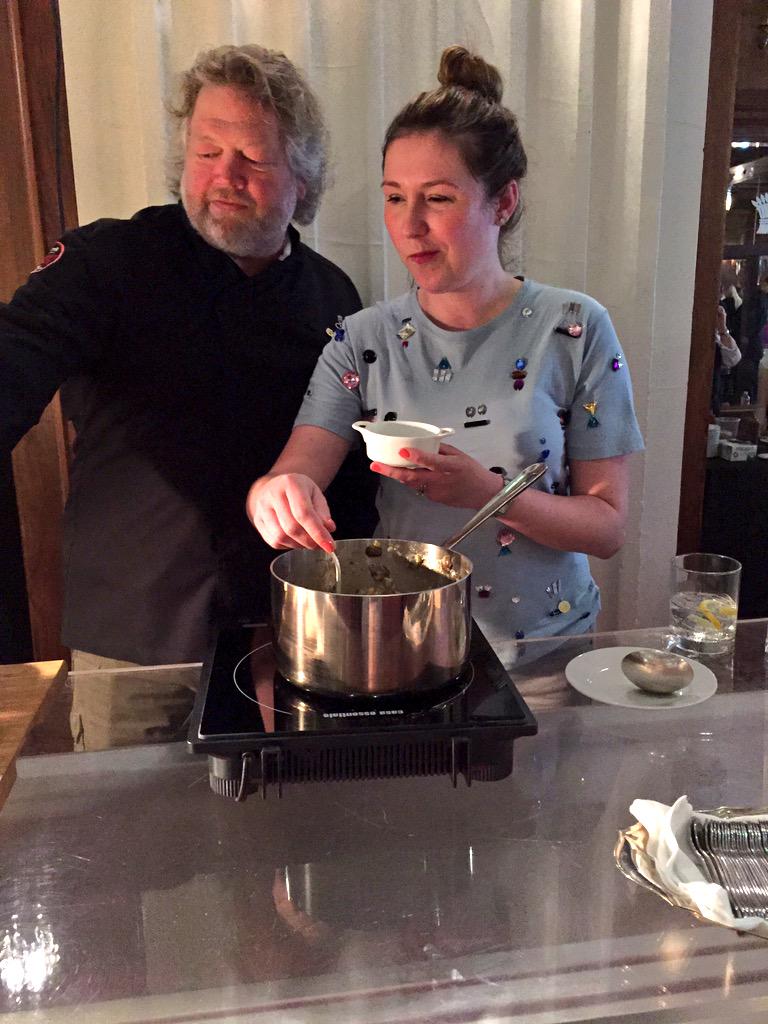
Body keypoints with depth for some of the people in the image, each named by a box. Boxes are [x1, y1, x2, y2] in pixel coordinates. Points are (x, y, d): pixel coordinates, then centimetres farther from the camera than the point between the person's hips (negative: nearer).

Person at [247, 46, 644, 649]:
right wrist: (276, 493, -30)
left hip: (546, 642, -3)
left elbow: (608, 526, -4)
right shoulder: (363, 340, 1)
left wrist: (491, 493, -20)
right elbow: (295, 475, -8)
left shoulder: (575, 329, -4)